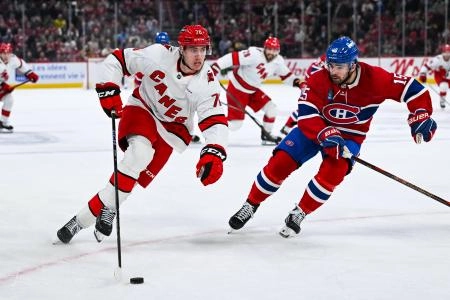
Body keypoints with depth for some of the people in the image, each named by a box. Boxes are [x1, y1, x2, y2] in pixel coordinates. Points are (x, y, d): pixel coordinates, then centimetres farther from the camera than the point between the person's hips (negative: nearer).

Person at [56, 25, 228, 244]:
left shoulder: (207, 83, -20)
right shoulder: (159, 55, -22)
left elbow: (216, 121, -23)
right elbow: (117, 59, -12)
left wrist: (214, 153, -40)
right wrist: (108, 90, -23)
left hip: (173, 126, 1)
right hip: (143, 109, -1)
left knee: (143, 174, -13)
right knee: (140, 152, -32)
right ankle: (108, 208, -20)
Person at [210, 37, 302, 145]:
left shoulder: (278, 61, -4)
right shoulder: (255, 54, -29)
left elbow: (285, 75, 11)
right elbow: (233, 57, -33)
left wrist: (294, 81, -9)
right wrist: (216, 66, -41)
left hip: (253, 90, 8)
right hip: (237, 88, -8)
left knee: (271, 108, -1)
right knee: (235, 122, -10)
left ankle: (266, 135, 18)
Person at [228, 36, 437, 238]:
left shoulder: (374, 79, -22)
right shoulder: (318, 80, -23)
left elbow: (410, 88, -16)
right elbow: (307, 115, -28)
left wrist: (421, 117, -26)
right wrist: (327, 136, -41)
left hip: (349, 135, 0)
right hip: (314, 128, 0)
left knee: (333, 171, -27)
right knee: (280, 163, -12)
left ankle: (299, 214, -7)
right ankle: (251, 205, 10)